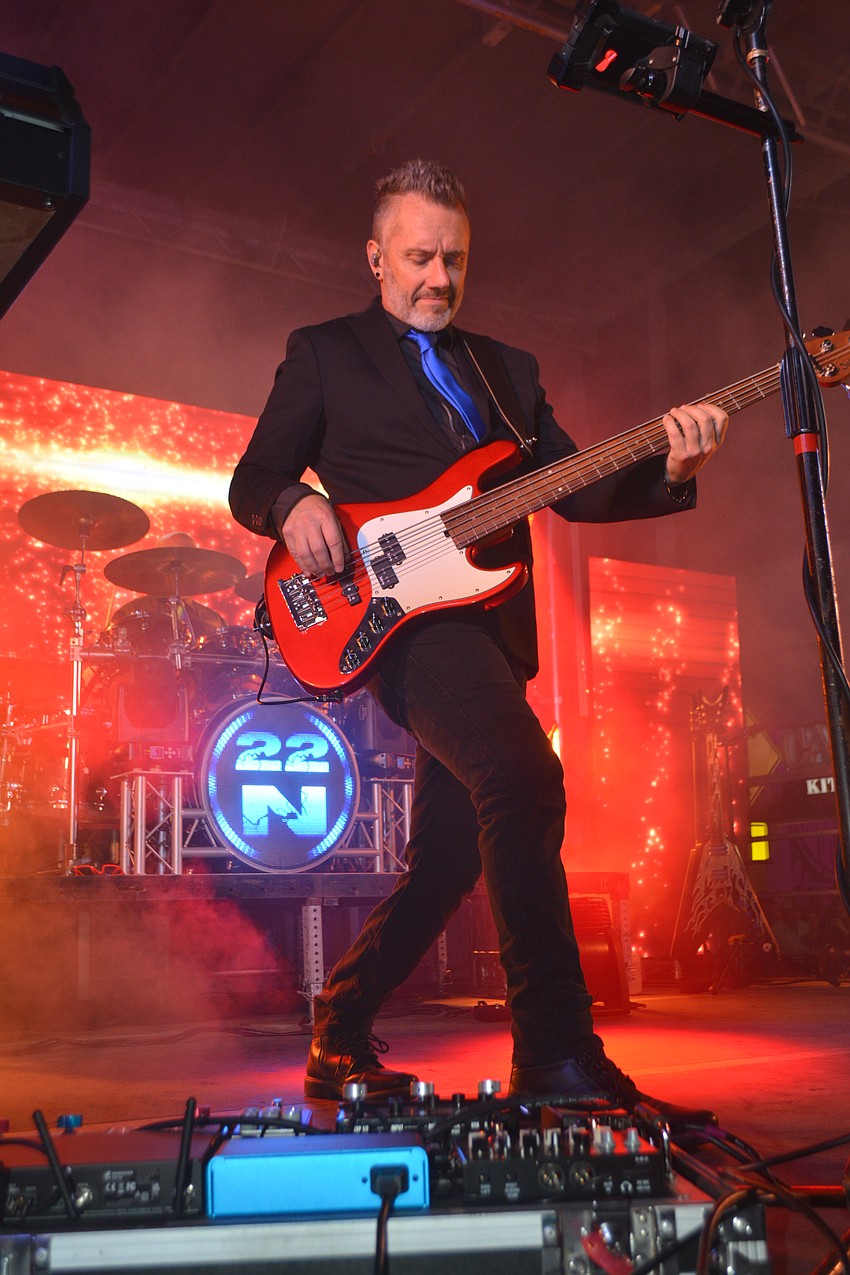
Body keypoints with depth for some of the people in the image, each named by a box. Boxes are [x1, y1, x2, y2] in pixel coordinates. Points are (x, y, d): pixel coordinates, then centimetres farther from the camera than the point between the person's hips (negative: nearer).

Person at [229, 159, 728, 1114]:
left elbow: (577, 490, 14)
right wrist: (296, 505, -16)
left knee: (449, 857, 5)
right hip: (395, 614, -6)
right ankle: (557, 1055, -20)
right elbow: (252, 480, 7)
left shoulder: (508, 369, 23)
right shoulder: (324, 353, 12)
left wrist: (667, 468, -6)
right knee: (524, 780, -27)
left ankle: (338, 1040, 22)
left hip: (484, 625, 6)